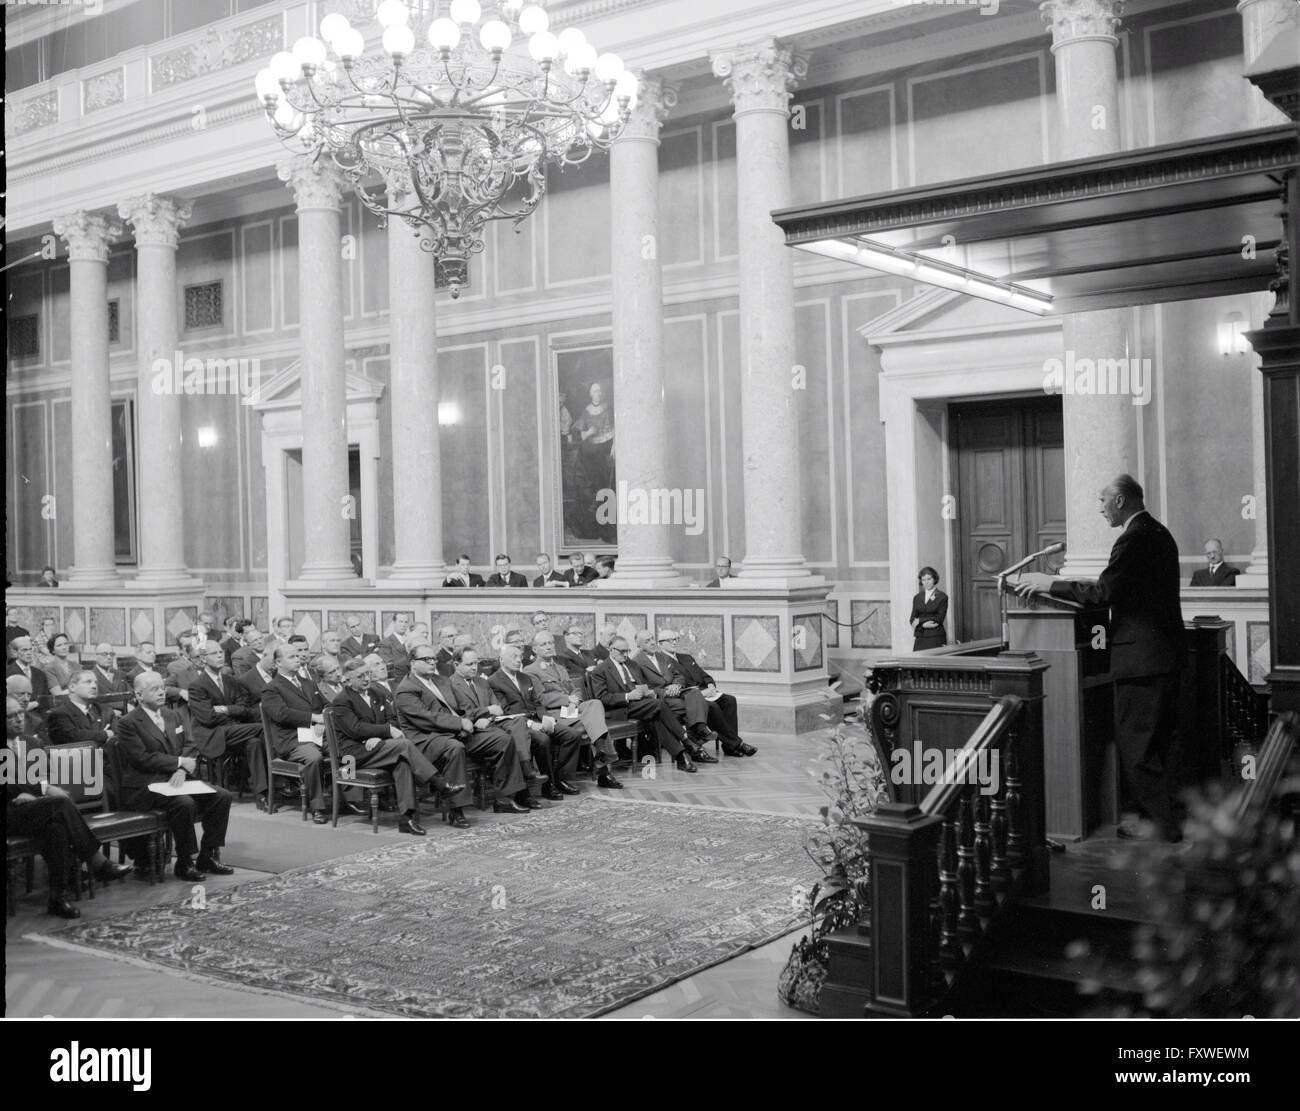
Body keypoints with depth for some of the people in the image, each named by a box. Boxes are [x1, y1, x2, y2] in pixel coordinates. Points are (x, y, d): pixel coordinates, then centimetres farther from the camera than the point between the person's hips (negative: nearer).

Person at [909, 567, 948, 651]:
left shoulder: (942, 597, 3)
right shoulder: (917, 597, 15)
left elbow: (940, 617, -5)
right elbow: (912, 619, 10)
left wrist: (920, 621, -5)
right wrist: (923, 624, -10)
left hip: (936, 637, -3)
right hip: (920, 638, 3)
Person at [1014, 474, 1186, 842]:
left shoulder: (1134, 539, -18)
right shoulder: (1159, 533, 14)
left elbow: (1103, 592, -23)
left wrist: (1048, 583, -15)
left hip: (1141, 655, -10)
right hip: (1166, 650, 10)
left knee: (1134, 740, -2)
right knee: (1162, 736, 16)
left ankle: (1158, 822, 2)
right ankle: (1164, 812, 25)